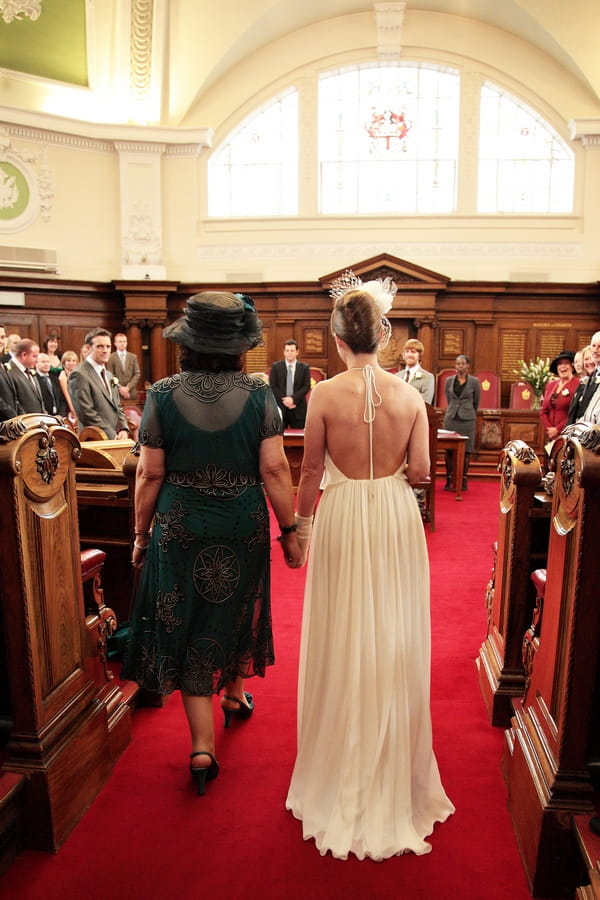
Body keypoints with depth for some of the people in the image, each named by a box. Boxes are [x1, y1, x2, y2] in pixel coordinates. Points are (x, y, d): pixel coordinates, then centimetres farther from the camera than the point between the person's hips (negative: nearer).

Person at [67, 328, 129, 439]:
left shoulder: (109, 375, 19)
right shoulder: (79, 375, -9)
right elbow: (86, 414, -15)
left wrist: (123, 429, 3)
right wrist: (113, 436, -14)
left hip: (116, 439, 7)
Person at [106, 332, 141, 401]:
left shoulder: (133, 357, 10)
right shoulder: (111, 358, 3)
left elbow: (137, 374, 5)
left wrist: (128, 387, -7)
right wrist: (120, 388, -12)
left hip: (131, 393, 2)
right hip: (117, 393, -2)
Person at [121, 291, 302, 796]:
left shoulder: (163, 395, -9)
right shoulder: (258, 394, -9)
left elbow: (150, 475, -7)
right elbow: (275, 470, -10)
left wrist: (142, 535, 6)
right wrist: (290, 531, 0)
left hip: (180, 527, -1)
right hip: (243, 527, 1)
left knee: (188, 627, 11)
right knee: (236, 613, 24)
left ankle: (203, 747, 14)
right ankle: (235, 695, 47)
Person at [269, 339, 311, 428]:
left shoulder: (304, 367, 6)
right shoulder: (276, 366, 6)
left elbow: (306, 387, -2)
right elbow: (272, 386, 0)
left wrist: (293, 398, -15)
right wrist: (283, 400, -12)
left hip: (298, 408, 0)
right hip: (280, 407, 0)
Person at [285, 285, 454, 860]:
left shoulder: (325, 394, -11)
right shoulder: (409, 394, -5)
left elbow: (311, 472, -7)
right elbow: (420, 469, -5)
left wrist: (302, 524, 7)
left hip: (342, 520, -2)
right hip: (396, 519, 2)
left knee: (343, 645, 13)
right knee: (394, 644, 16)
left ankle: (344, 781, 31)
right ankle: (393, 775, 34)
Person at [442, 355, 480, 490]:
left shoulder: (474, 382, -1)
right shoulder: (449, 381, 5)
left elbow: (476, 403, 10)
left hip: (467, 419, -2)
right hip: (451, 418, 2)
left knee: (466, 450, 2)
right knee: (449, 450, 2)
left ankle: (463, 480, 12)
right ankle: (449, 479, 11)